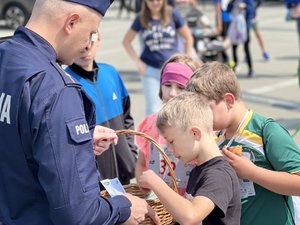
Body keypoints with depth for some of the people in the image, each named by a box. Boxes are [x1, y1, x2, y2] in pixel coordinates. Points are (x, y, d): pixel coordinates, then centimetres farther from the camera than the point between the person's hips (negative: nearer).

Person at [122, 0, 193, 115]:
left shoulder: (173, 14, -2)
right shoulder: (141, 19, 1)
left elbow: (188, 38, 6)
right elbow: (126, 41, 9)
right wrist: (137, 62, -1)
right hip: (150, 69, 0)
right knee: (153, 109, -2)